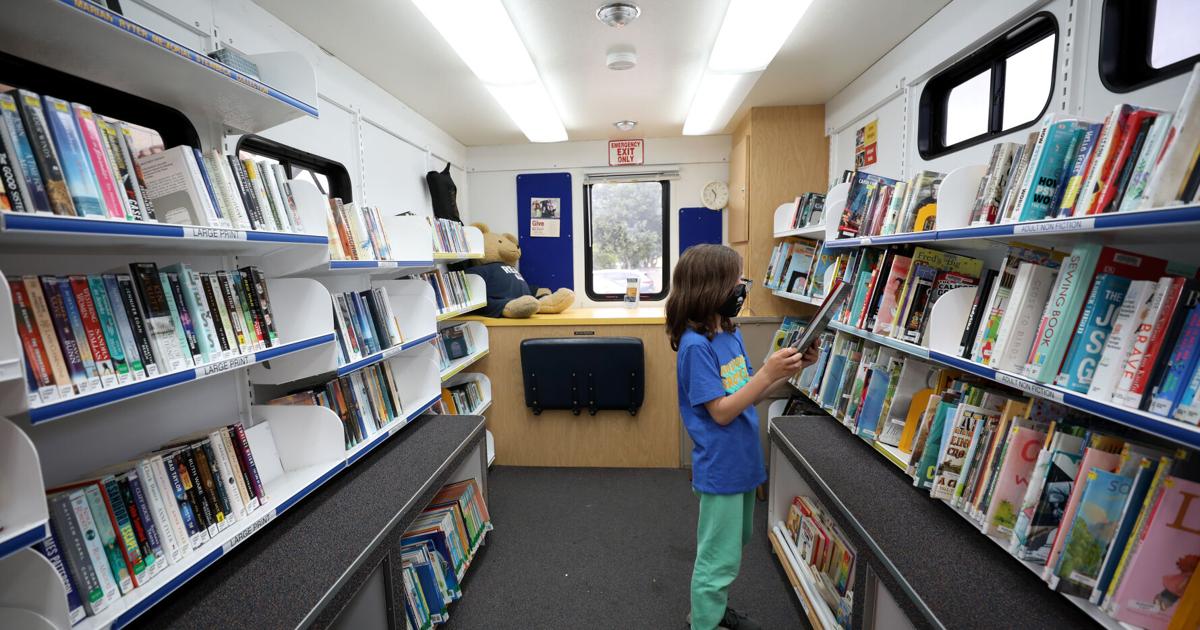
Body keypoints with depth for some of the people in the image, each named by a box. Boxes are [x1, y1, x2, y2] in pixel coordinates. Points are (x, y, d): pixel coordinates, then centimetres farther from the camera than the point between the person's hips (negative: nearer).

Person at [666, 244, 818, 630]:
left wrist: (790, 369, -4)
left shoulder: (730, 333, 2)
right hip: (720, 466, -9)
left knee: (732, 545, 27)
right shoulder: (696, 344, -24)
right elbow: (721, 412, -23)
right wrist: (768, 372, -25)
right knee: (720, 559, 10)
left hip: (740, 461, 9)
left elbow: (748, 394, 8)